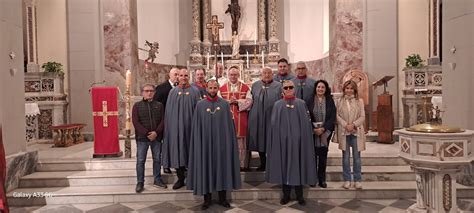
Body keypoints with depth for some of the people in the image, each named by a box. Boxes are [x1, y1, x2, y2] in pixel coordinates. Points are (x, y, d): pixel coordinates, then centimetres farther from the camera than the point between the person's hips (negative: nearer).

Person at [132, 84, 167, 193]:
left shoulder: (159, 105, 8)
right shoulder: (137, 105, 3)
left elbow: (162, 120, 2)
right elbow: (135, 122, -6)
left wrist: (156, 132, -13)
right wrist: (146, 133, -14)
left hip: (156, 137, 2)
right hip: (142, 138, -2)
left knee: (157, 159, 9)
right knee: (140, 160, 2)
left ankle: (157, 180, 22)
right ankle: (140, 182, 11)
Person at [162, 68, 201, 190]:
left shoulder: (194, 92, 3)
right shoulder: (173, 92, 8)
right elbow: (168, 111, 8)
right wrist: (169, 126, 1)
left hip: (189, 126, -1)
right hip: (175, 127, 2)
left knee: (190, 151, 3)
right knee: (177, 151, 3)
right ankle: (180, 179, 14)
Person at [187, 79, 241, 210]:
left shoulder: (225, 104, 2)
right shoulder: (200, 105, 1)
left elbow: (229, 124, 3)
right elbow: (196, 127, 1)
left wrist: (229, 141, -3)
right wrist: (198, 143, -4)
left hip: (222, 142, 1)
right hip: (206, 142, 0)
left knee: (222, 168, 7)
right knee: (206, 168, 5)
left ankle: (222, 198, 20)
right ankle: (207, 198, 17)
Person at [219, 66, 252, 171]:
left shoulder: (245, 88, 7)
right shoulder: (222, 88, 10)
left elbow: (249, 101, -2)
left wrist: (237, 101, -15)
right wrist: (229, 102, -12)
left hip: (241, 119, -1)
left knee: (241, 142, 2)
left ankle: (243, 164, 11)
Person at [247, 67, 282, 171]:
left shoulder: (278, 86, 1)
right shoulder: (255, 85, 9)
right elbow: (251, 101, 11)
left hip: (272, 117, -2)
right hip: (257, 118, 3)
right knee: (259, 140, 7)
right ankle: (263, 163, 19)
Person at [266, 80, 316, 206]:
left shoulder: (301, 104, 5)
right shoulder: (278, 105, 6)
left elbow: (306, 122, 2)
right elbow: (274, 124, 4)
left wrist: (304, 138, -5)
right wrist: (276, 139, -3)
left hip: (297, 139, 0)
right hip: (283, 139, 1)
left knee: (298, 164, 4)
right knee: (284, 165, 4)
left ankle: (299, 195, 15)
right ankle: (286, 195, 15)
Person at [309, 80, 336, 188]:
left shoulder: (330, 101, 4)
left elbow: (333, 117, 0)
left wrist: (323, 128, -12)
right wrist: (313, 129, -11)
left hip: (326, 132, 1)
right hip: (312, 132, -1)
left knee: (323, 155, 4)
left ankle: (322, 179, 13)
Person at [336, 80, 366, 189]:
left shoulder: (360, 101, 4)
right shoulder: (340, 101, 5)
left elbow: (362, 117, 1)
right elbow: (337, 116, 0)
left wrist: (353, 124, -13)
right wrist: (346, 125, -13)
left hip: (356, 131, 0)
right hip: (344, 131, 0)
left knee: (356, 156, 3)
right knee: (346, 156, 4)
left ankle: (357, 180, 12)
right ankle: (347, 180, 12)